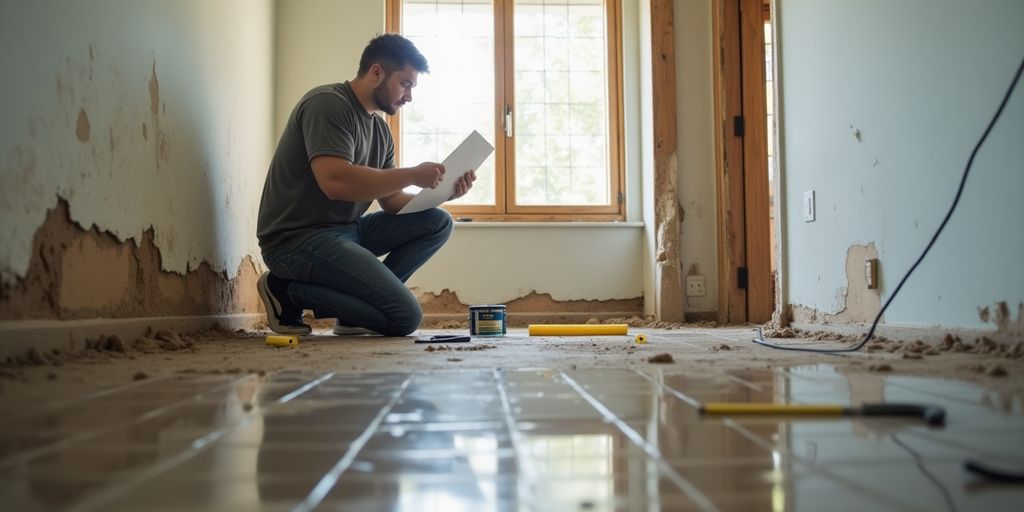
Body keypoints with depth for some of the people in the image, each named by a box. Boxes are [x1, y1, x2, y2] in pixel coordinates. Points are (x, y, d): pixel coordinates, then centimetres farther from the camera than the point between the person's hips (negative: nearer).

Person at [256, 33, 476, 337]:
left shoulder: (380, 129, 14)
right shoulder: (328, 104, -13)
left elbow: (391, 200, 14)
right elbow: (335, 182, -27)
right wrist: (413, 175, -20)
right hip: (298, 239, -9)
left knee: (438, 223, 1)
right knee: (405, 317, -19)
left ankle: (357, 304, -4)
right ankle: (290, 290, -6)